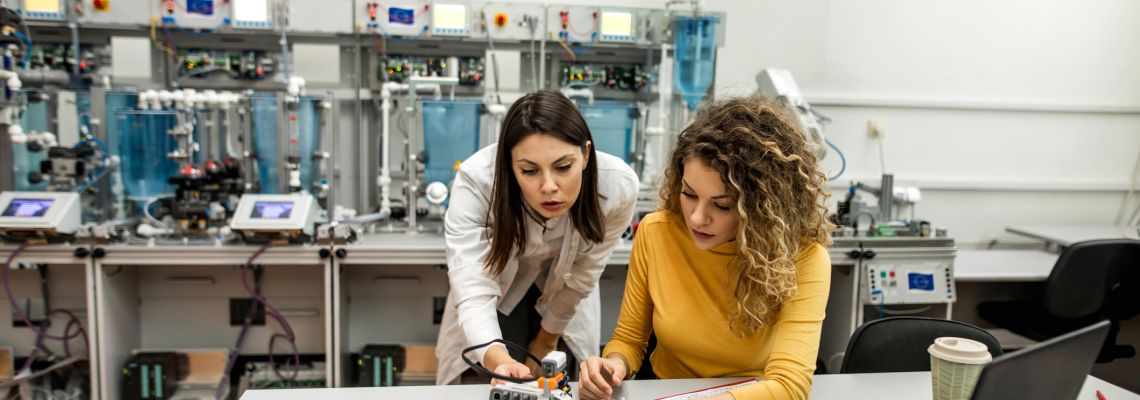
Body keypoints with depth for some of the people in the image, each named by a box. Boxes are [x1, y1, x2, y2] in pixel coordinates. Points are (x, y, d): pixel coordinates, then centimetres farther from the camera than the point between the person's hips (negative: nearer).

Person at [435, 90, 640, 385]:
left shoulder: (618, 186, -33)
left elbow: (580, 278, -17)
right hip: (495, 291, -1)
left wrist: (548, 336, -3)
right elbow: (473, 291, -42)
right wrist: (498, 359, -60)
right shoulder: (476, 181, -37)